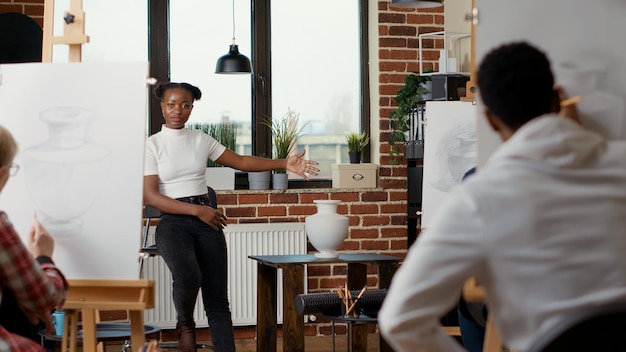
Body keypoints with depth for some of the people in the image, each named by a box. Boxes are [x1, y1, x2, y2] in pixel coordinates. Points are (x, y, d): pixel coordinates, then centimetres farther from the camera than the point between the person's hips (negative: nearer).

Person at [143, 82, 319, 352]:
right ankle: (185, 324, 0)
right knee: (188, 276, -32)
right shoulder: (152, 145, 0)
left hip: (207, 221, 4)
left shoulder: (200, 140, 12)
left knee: (217, 299, -2)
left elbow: (240, 161, 11)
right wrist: (197, 210, -14)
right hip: (173, 222, -4)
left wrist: (284, 163, -1)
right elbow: (151, 196, -7)